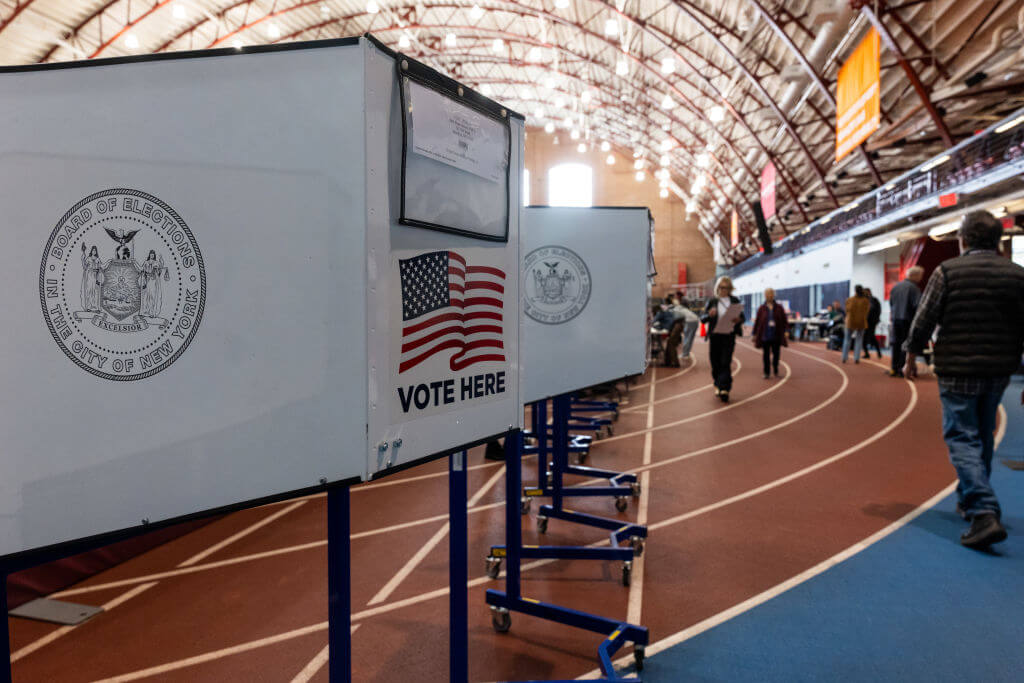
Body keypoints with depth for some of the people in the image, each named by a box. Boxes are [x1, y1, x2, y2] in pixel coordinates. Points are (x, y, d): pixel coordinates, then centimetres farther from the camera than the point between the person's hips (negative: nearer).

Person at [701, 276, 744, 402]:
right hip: (715, 336, 1)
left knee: (726, 363, -9)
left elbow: (743, 317, 11)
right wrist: (709, 315, -18)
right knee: (716, 363, 6)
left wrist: (738, 319, -13)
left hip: (729, 336, -1)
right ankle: (718, 385, 27)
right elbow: (702, 319, 4)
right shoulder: (712, 301, 5)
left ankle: (724, 389, -12)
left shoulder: (735, 301, 7)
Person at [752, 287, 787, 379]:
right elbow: (757, 321, 2)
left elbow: (784, 321, 5)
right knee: (766, 355, 4)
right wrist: (755, 334, 2)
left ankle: (776, 371, 22)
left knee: (776, 354, 6)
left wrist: (784, 332, -1)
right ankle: (766, 372, 12)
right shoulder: (762, 309, 0)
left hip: (776, 336, 1)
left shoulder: (779, 308, 3)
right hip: (765, 336, -1)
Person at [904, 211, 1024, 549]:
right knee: (983, 436, 20)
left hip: (958, 371, -5)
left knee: (962, 438, -1)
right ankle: (969, 500, 34)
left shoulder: (947, 271, -8)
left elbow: (924, 319, -9)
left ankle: (984, 512, -16)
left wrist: (911, 357, 3)